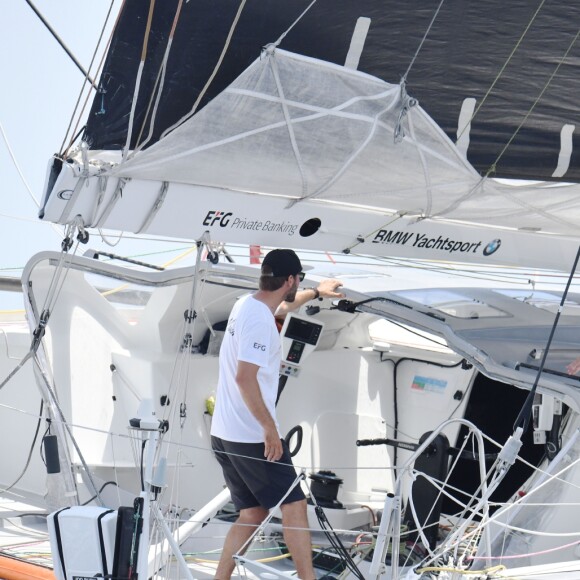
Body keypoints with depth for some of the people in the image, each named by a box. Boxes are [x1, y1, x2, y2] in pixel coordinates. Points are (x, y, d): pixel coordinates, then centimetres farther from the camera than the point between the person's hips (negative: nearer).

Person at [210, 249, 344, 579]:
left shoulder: (248, 305, 12)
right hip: (253, 437, -9)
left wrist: (316, 293, 50)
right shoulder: (259, 319, -18)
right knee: (294, 505, -3)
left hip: (224, 434, 10)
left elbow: (281, 307, 37)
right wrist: (270, 428, -23)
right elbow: (245, 377, -26)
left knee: (253, 513, 13)